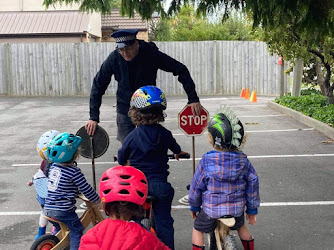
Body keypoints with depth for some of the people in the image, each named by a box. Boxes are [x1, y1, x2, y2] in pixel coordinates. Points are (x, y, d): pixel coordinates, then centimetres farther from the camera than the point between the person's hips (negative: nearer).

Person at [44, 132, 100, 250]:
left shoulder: (53, 166, 6)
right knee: (76, 231, 8)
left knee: (58, 228, 29)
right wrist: (97, 200, 6)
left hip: (48, 208, 7)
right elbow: (86, 189, -9)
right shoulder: (74, 171, -15)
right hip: (63, 210, -7)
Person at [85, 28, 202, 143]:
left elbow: (181, 70, -12)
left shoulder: (151, 54, -18)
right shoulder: (114, 59, -13)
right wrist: (93, 117, -10)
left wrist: (193, 99, -18)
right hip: (124, 110, 1)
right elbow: (98, 85, -5)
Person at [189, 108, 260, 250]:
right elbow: (253, 182, -1)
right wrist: (252, 209, 11)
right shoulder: (242, 160, -8)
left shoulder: (206, 161, -17)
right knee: (241, 226, 32)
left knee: (198, 229, 20)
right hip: (237, 208, 4)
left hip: (211, 209, -3)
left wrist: (194, 206, 9)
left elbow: (196, 186, -8)